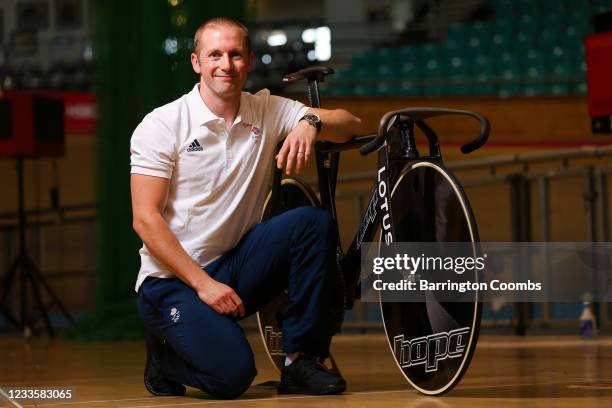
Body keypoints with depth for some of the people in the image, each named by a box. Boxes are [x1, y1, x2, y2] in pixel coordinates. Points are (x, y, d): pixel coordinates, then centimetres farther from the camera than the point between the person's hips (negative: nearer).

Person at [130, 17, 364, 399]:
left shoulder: (267, 111, 4)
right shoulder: (161, 125, -9)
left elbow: (351, 125, -1)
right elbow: (146, 219, -13)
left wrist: (310, 122, -24)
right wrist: (202, 284, -19)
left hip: (234, 264, 5)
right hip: (173, 281, -5)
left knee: (314, 222, -20)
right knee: (233, 373, -27)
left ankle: (302, 361, -12)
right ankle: (165, 354, 8)